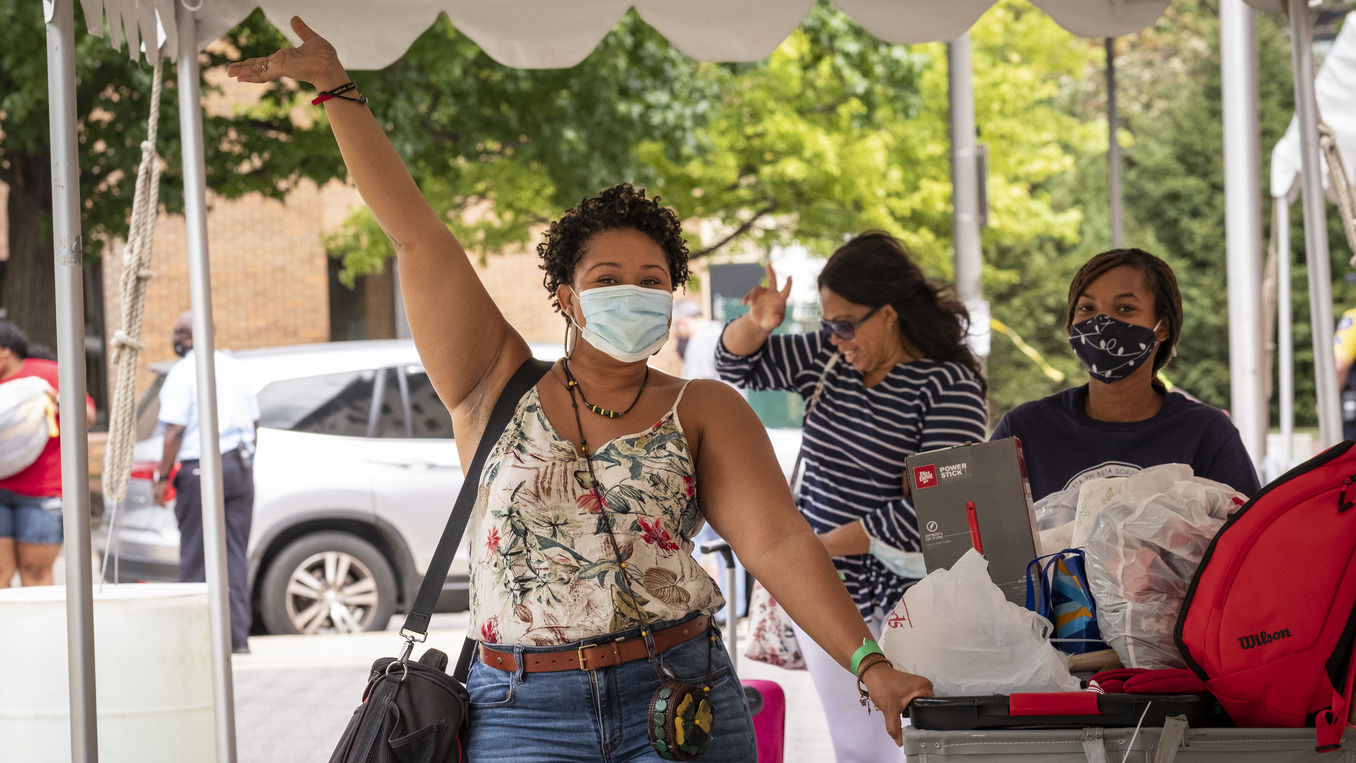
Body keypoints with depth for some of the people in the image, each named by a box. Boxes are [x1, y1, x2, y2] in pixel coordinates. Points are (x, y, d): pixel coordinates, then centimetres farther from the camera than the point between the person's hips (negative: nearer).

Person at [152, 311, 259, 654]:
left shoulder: (183, 372, -8)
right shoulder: (231, 366, 12)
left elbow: (175, 430, -14)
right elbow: (253, 421, 16)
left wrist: (162, 476, -9)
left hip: (199, 468, -6)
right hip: (239, 466, 6)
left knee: (195, 557, 1)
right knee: (234, 553, 6)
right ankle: (237, 636, 3)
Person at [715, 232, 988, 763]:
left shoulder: (948, 387, -13)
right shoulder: (828, 358, 6)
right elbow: (736, 365, 19)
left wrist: (817, 546, -16)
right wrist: (757, 323, -4)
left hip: (900, 597, -6)